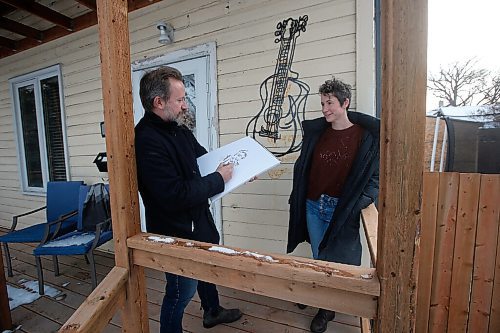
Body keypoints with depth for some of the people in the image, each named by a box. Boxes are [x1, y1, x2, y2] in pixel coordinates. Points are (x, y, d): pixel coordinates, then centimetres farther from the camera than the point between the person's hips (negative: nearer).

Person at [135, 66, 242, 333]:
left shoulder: (179, 131, 1)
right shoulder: (147, 141, -28)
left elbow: (205, 158, 14)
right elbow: (176, 195, -33)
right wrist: (219, 179, -22)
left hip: (198, 221, 10)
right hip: (176, 232, -9)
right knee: (182, 291, 13)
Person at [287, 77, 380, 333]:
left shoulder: (365, 135, -5)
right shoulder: (316, 132, 6)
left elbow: (375, 175, -3)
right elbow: (303, 168, 11)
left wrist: (364, 199, -18)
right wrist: (298, 198, 9)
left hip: (342, 209, -3)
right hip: (313, 206, 4)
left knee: (339, 263, 9)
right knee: (318, 259, 16)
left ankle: (328, 306, 35)